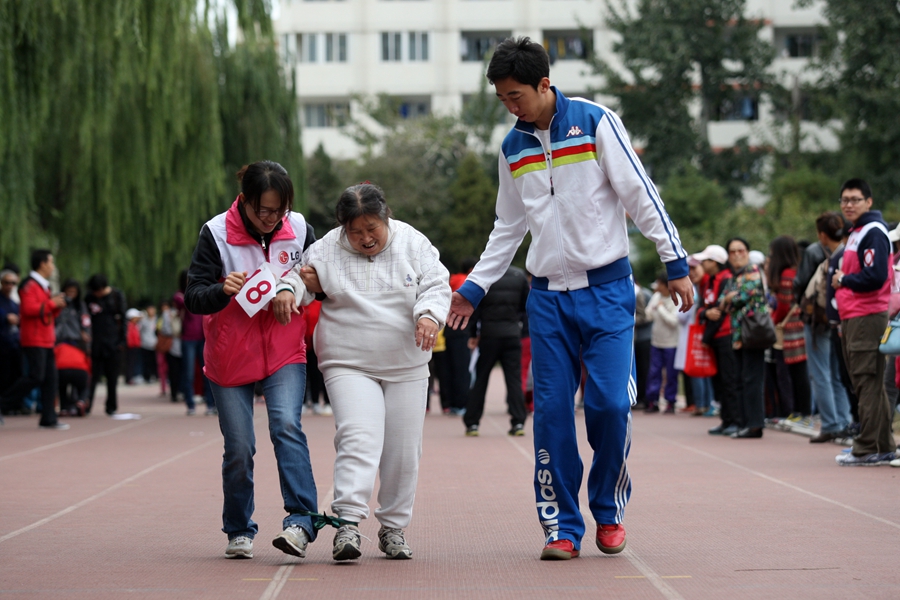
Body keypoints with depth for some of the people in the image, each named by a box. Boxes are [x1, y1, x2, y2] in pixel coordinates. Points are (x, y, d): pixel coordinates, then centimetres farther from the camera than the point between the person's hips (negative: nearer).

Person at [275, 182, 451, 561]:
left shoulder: (413, 243, 1)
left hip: (406, 366, 2)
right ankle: (348, 522, -27)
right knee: (358, 438, -20)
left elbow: (436, 285, -2)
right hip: (349, 365, -2)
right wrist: (287, 289, -15)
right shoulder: (327, 249, 0)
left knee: (403, 449, 6)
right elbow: (300, 273, 9)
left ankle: (393, 527, 20)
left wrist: (429, 314, -22)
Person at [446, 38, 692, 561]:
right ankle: (563, 526, 4)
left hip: (606, 288, -4)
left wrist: (675, 264, -9)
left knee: (611, 403, -10)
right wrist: (474, 288, 17)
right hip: (548, 296, 4)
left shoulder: (596, 122, -5)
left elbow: (640, 195, -5)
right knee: (552, 410, -3)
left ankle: (609, 510, 12)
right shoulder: (513, 148, 10)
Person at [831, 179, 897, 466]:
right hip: (853, 320, 10)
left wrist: (843, 280, -9)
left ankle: (868, 448, -7)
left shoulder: (873, 232, -11)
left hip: (867, 320, -10)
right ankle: (883, 447, 17)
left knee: (868, 383, -9)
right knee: (870, 385, 12)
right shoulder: (855, 234, 20)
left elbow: (875, 277, -22)